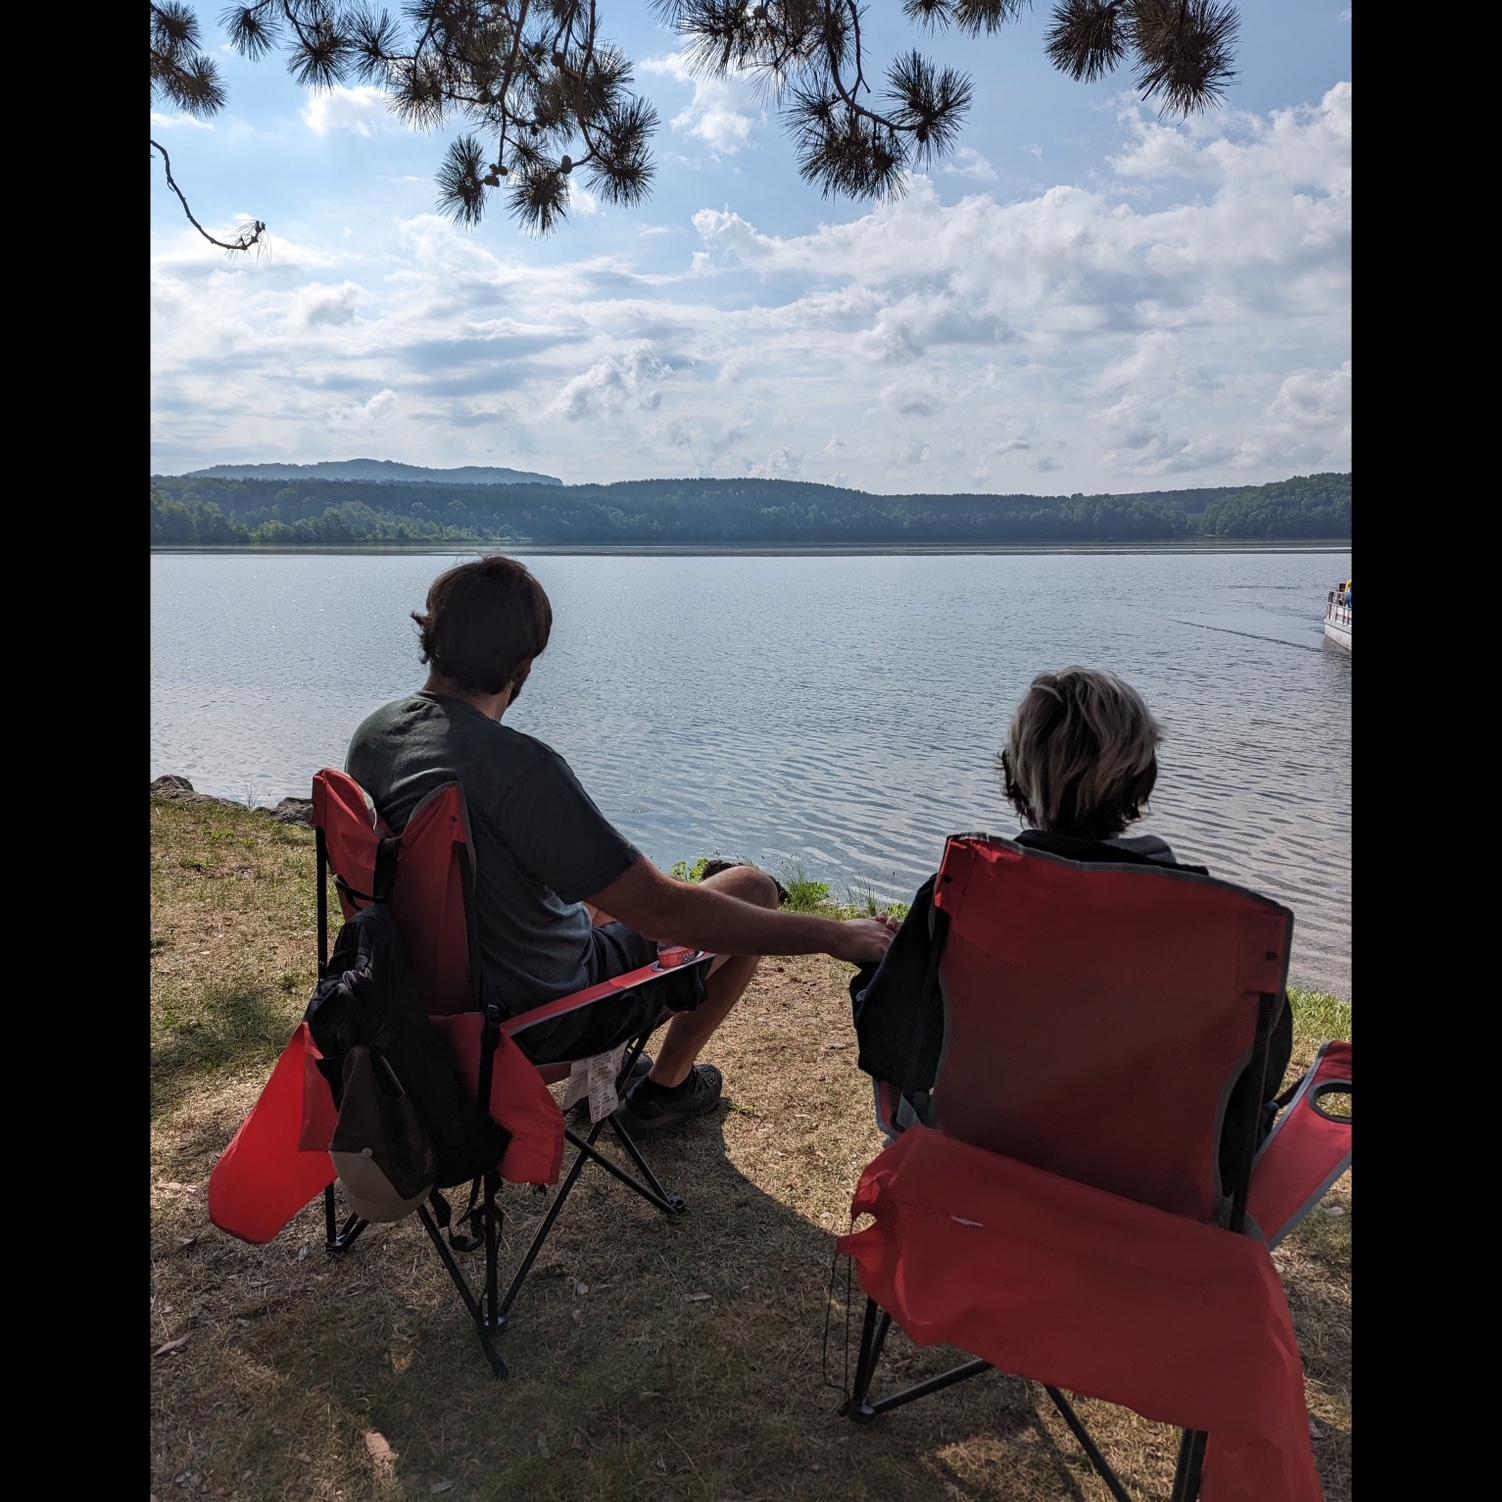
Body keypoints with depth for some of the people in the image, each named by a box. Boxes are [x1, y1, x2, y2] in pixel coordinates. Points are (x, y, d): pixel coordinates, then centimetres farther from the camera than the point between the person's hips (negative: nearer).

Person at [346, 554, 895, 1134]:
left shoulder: (372, 734, -7)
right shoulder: (519, 766, -34)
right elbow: (663, 912, -33)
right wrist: (835, 935, -25)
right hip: (545, 1018, -8)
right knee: (754, 889, 5)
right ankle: (665, 1085, 22)